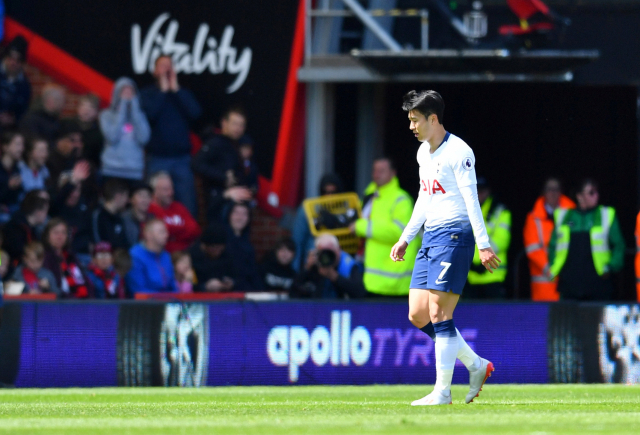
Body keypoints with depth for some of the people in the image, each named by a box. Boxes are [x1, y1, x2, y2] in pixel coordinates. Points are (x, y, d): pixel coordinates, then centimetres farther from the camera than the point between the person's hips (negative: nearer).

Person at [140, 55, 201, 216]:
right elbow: (149, 114, -13)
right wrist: (163, 90, -7)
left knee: (188, 206, -3)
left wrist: (175, 89, -4)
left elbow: (195, 112, -6)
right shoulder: (147, 94, 6)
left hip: (182, 159, 2)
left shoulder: (183, 93, 12)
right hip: (157, 159, -2)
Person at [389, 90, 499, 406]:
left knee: (439, 315, -11)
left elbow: (471, 199, -16)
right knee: (418, 315, 4)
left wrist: (483, 245, -20)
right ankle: (477, 365, 15)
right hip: (430, 238, 9)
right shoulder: (423, 152, 16)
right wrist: (405, 239, 25)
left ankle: (442, 392, -6)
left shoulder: (458, 152, -12)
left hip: (453, 236, -9)